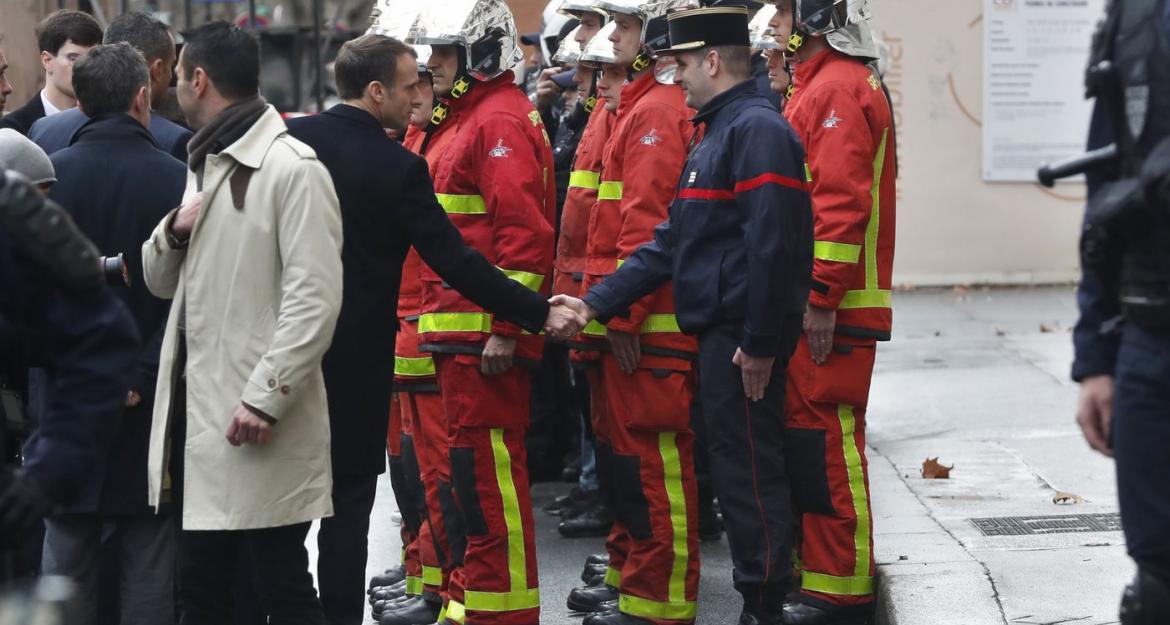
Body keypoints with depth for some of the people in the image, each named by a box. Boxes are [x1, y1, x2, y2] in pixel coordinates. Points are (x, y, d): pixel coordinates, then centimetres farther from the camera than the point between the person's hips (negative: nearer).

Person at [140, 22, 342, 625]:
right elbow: (162, 281, 22)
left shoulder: (293, 168, -10)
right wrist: (174, 230, 1)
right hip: (195, 403, 8)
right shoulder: (202, 165, 19)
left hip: (258, 417, -8)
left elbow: (315, 299, -17)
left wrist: (265, 397, -22)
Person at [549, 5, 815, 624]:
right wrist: (596, 302, 9)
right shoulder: (715, 135, 18)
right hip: (718, 333, 10)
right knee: (736, 464, 14)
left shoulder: (756, 128, -14)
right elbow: (672, 241, 16)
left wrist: (760, 343, -22)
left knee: (749, 470, -4)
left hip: (742, 336, -10)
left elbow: (771, 244, -22)